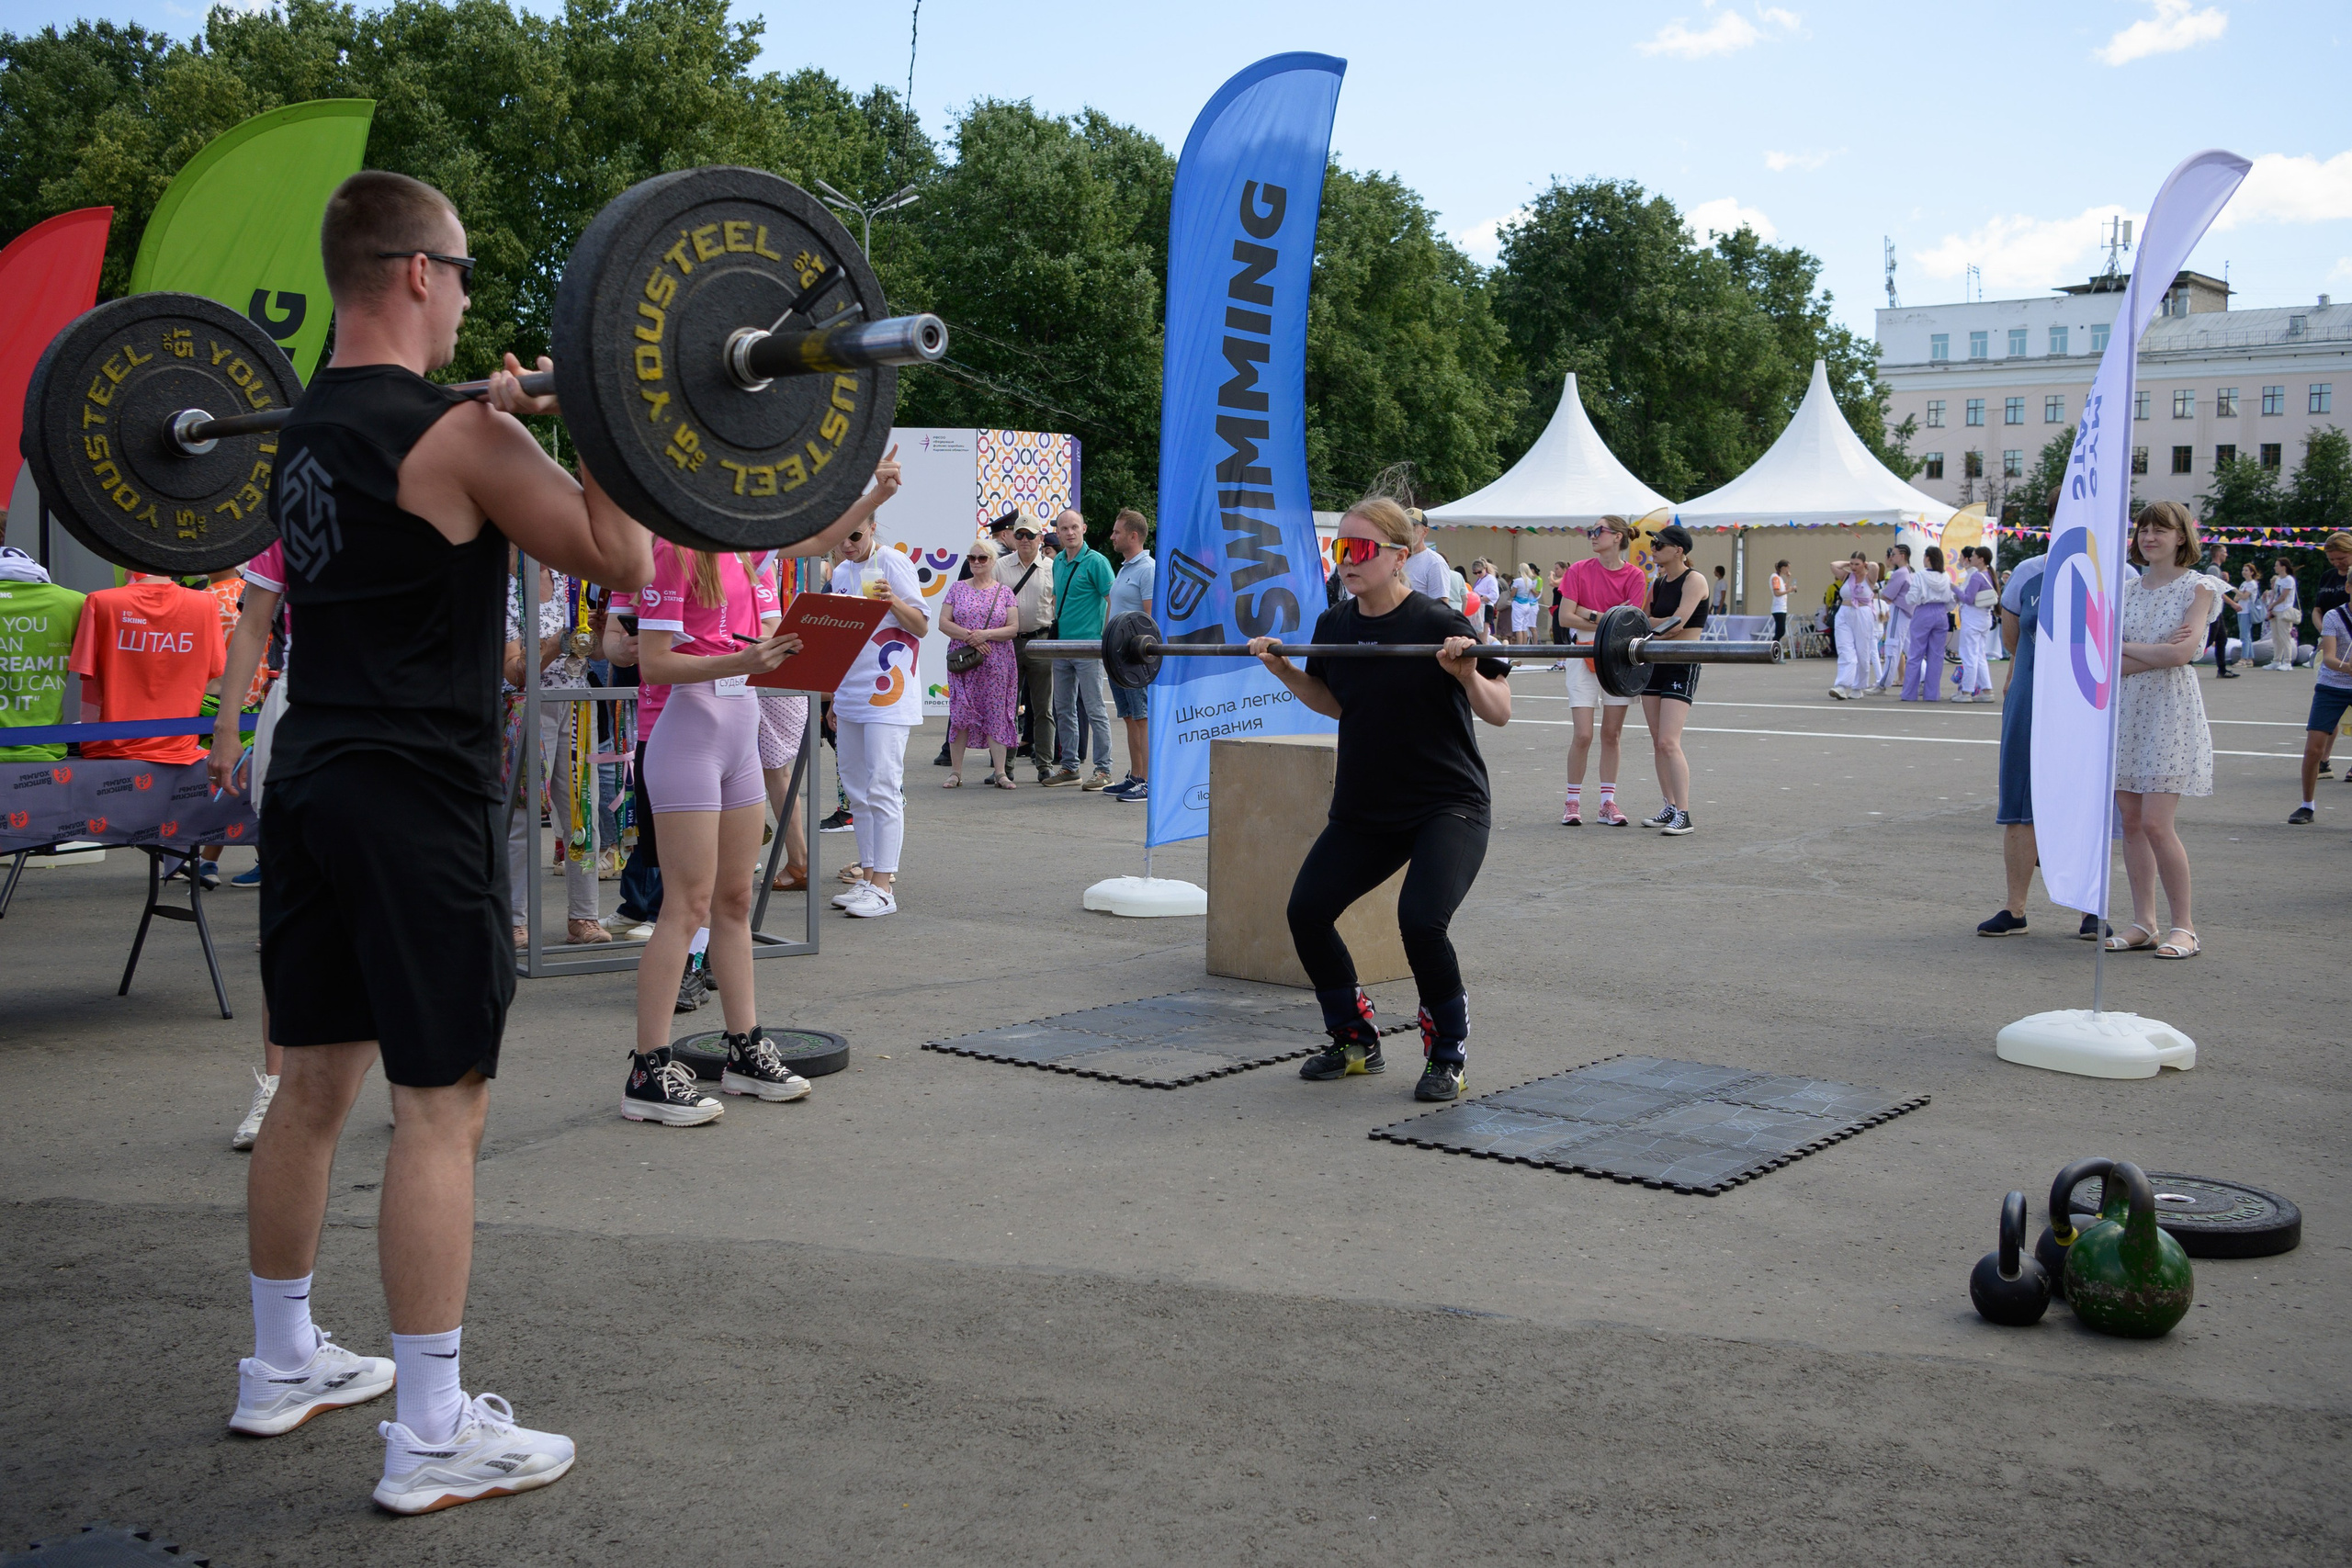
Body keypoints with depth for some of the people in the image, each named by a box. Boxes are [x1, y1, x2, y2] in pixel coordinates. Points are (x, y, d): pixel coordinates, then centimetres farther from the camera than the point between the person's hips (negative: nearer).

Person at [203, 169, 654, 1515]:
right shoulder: (454, 435, -14)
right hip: (416, 798, -9)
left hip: (311, 784, 9)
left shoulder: (305, 430, 12)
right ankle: (434, 1438, 1)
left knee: (315, 1082, 17)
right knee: (442, 1104, -4)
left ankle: (284, 1365, 31)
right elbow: (623, 562, -11)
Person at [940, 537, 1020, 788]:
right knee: (959, 715, -3)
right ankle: (955, 772, 4)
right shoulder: (958, 589, 9)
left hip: (996, 664, -1)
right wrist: (969, 636, -12)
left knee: (996, 716, -3)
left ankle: (1000, 772, 0)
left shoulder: (1004, 592, 7)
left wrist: (986, 635, -15)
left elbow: (1013, 628, 0)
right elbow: (943, 622, 2)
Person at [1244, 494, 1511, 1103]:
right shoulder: (1334, 624, 2)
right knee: (1307, 910, -5)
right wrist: (1282, 669, 5)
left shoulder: (1439, 624, -15)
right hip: (1363, 808, 6)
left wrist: (1468, 675, -32)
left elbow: (1500, 713, -14)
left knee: (1421, 920, -25)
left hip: (1447, 806, -6)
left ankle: (1448, 1054, 1)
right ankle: (1356, 1041, 17)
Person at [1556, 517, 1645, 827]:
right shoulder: (1579, 571, -1)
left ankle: (1607, 802, 11)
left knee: (1612, 734, 5)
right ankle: (1573, 802, 6)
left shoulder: (1634, 575, -1)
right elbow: (1565, 617, -8)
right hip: (1583, 656, -1)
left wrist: (1589, 614, -12)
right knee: (1582, 734, -6)